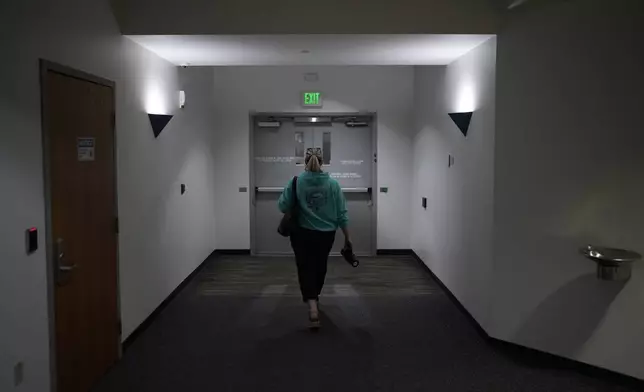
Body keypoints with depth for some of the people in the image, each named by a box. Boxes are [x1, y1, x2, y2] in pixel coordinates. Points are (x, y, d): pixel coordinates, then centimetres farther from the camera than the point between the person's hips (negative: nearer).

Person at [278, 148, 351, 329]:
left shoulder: (296, 182, -9)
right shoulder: (333, 184, -6)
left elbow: (283, 206, -11)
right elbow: (341, 213, -5)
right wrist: (347, 236, 3)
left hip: (302, 233, -2)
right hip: (326, 234, 2)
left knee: (305, 267, 4)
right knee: (320, 267, 21)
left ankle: (312, 305, -15)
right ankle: (314, 297, 39)